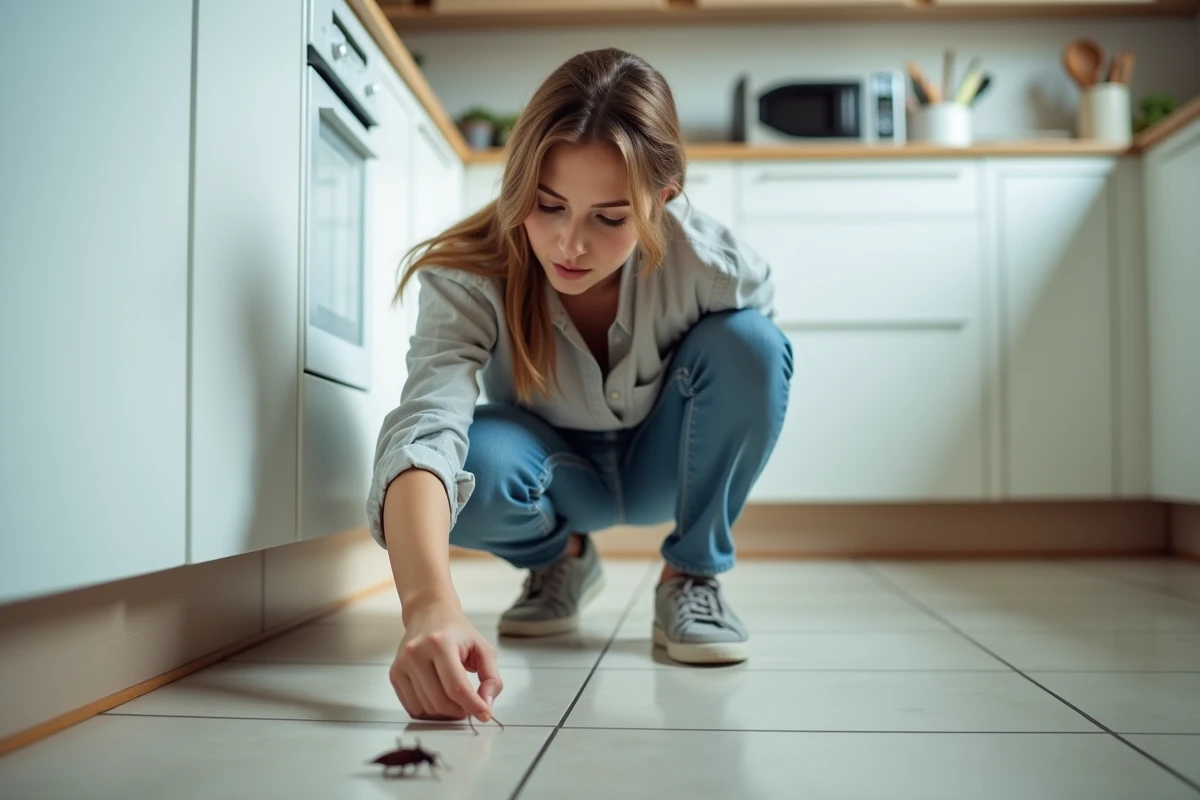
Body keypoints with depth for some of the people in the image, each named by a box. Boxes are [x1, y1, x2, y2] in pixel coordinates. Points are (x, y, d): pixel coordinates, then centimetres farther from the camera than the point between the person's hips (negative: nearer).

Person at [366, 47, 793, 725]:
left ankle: (693, 577, -7)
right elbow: (424, 426, -49)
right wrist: (430, 602, -64)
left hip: (664, 468, 1)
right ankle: (559, 560, 3)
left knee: (748, 342, -28)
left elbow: (756, 364, -4)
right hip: (555, 471, 0)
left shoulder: (710, 264, -29)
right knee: (474, 458, -35)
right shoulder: (470, 276, -32)